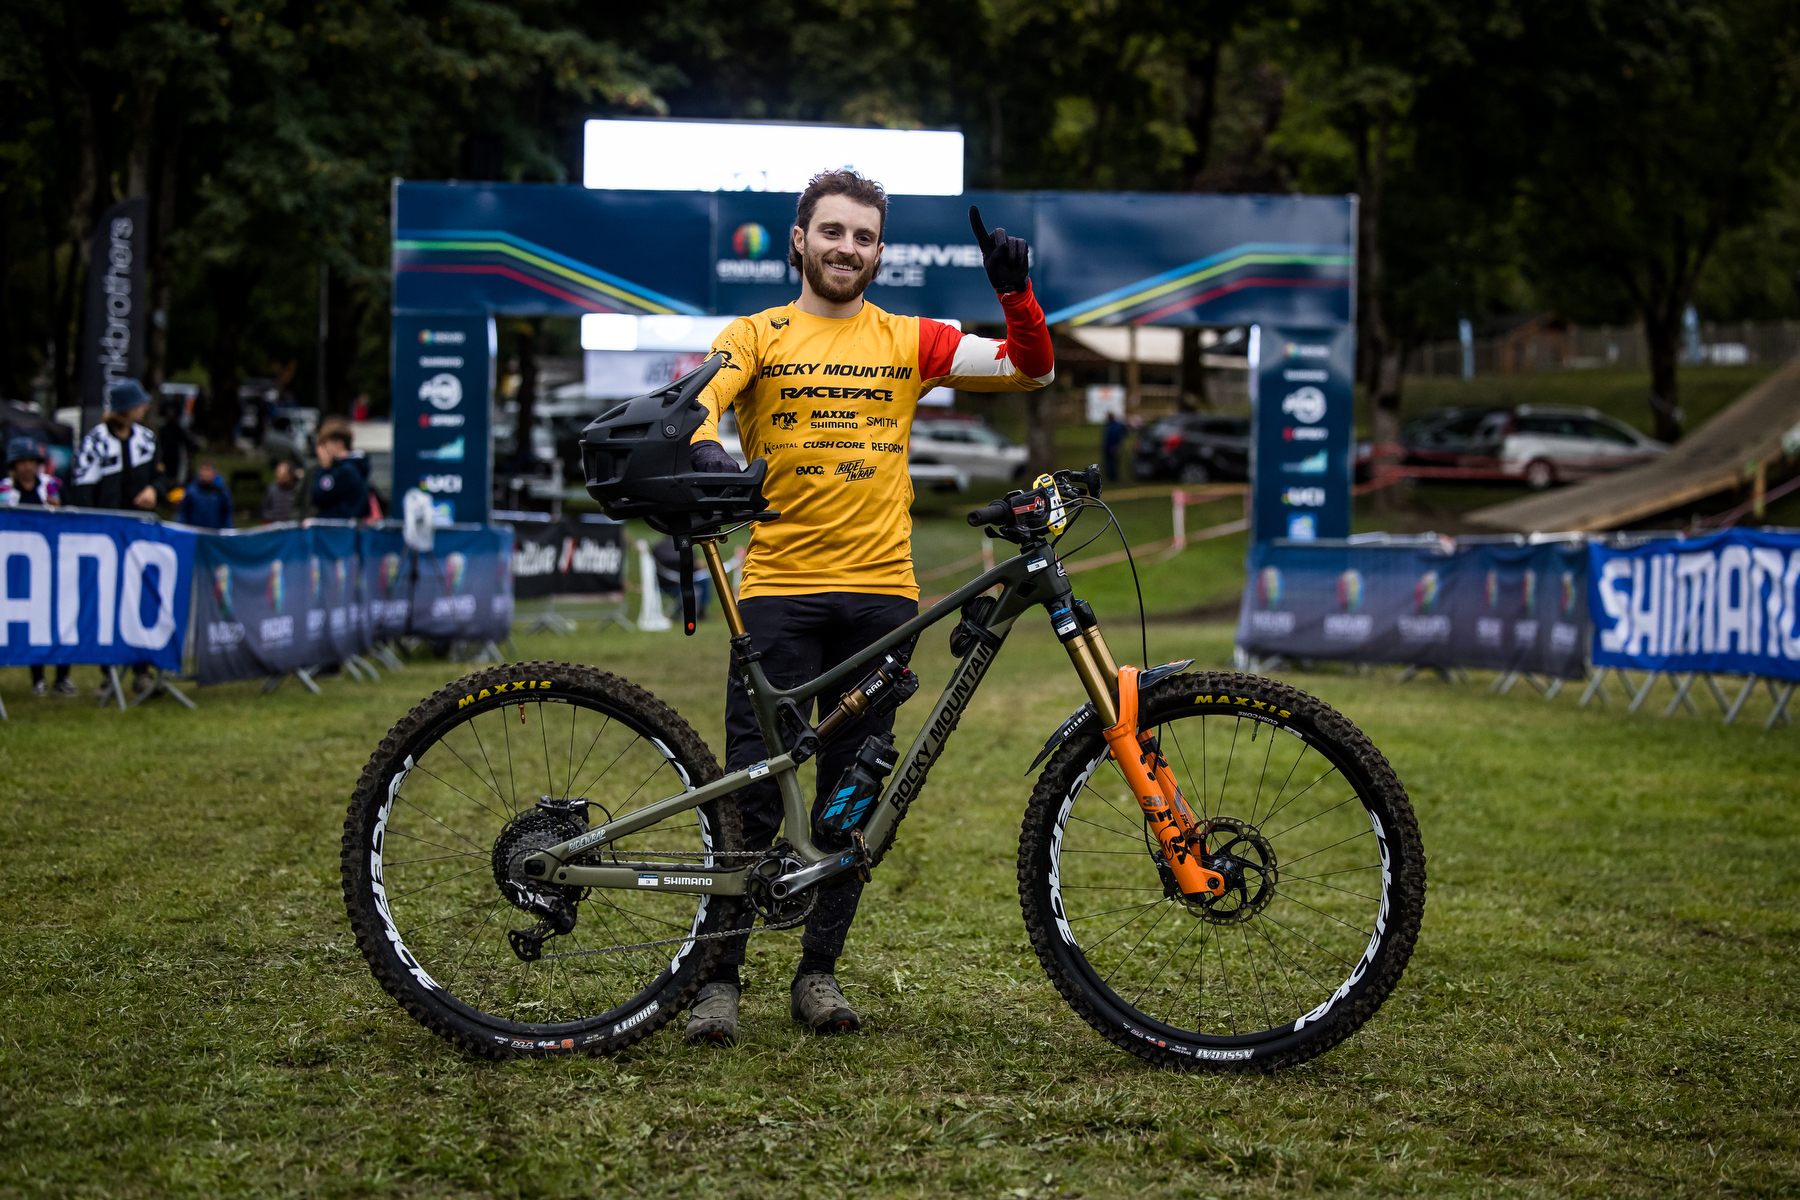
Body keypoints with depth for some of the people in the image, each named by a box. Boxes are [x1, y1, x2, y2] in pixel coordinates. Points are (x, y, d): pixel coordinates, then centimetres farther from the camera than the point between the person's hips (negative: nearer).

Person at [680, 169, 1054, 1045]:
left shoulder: (908, 342, 12)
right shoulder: (758, 335, 8)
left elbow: (1031, 369, 8)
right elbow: (698, 398, -9)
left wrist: (1016, 292, -9)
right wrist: (705, 451, -31)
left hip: (880, 589, 2)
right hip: (779, 588, -2)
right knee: (754, 794, -6)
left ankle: (818, 972, 16)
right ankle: (719, 979, 1)